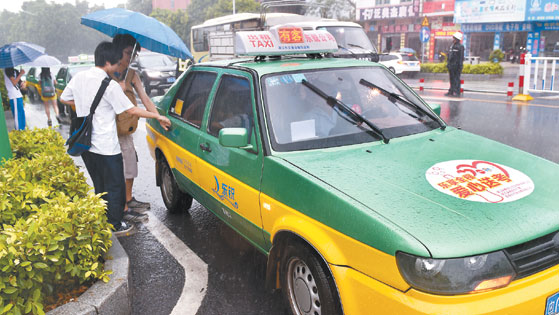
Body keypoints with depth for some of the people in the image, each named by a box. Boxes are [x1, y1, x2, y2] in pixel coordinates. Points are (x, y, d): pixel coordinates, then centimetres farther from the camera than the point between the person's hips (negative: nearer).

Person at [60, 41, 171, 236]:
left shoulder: (79, 78, 4)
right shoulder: (110, 86, -17)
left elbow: (64, 99, 18)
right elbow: (131, 110, -13)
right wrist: (158, 117, -5)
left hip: (85, 144, 8)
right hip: (106, 147, -7)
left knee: (100, 187, 20)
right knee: (115, 187, 7)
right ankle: (115, 226, 16)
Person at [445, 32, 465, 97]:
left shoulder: (460, 47, -7)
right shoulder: (452, 46, 17)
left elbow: (461, 57, -11)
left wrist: (460, 66, -16)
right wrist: (448, 64, 18)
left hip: (456, 66, -8)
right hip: (451, 66, 8)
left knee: (456, 79, -6)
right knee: (452, 79, 10)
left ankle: (457, 92, -4)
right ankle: (451, 91, 14)